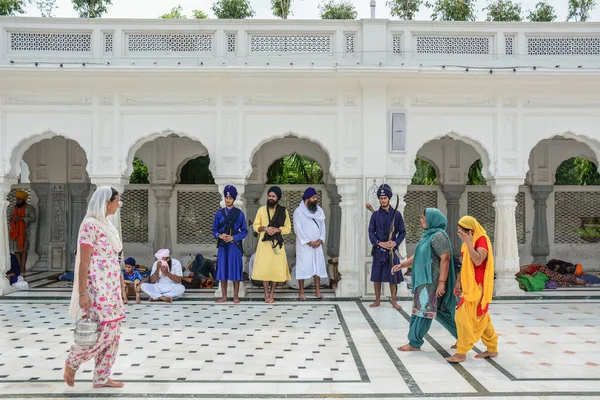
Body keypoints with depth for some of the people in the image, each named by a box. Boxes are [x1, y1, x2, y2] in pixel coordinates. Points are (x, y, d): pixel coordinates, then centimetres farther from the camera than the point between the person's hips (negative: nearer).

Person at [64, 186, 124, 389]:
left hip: (111, 286, 9)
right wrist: (82, 293, -18)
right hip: (97, 287, -9)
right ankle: (72, 363, 13)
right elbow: (84, 262, -16)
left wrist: (119, 287, 19)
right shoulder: (90, 225, -13)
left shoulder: (106, 224, 14)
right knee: (104, 331, -8)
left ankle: (102, 378, 16)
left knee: (113, 333, 8)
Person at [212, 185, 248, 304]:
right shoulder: (219, 213, 6)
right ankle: (224, 296, 14)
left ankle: (236, 296, 10)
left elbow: (244, 231, 1)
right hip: (222, 246, 2)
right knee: (222, 270, 4)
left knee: (235, 270, 1)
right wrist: (220, 235, -11)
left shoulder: (239, 214, 0)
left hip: (235, 246, -2)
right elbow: (214, 230, 9)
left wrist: (233, 237, -13)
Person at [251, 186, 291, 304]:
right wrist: (265, 228, -15)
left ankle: (272, 294, 12)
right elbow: (255, 226, 4)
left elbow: (288, 228, 3)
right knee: (264, 268, -4)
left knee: (276, 268, 1)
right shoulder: (261, 210, 4)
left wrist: (277, 229, -15)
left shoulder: (283, 211, 3)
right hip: (264, 242, 0)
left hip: (277, 243, 0)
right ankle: (266, 294, 6)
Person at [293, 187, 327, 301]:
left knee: (318, 266, 5)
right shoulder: (298, 211, -7)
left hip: (317, 244, 5)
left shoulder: (319, 210, 9)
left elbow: (322, 226, 9)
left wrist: (320, 240, -6)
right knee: (303, 267, -3)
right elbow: (298, 229, -11)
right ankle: (301, 292, 3)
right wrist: (309, 242, -14)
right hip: (304, 245, -5)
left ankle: (317, 291, 13)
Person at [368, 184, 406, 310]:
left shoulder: (396, 214, 1)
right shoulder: (375, 215, 3)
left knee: (393, 276, 2)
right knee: (376, 276, 5)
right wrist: (379, 243, -14)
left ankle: (394, 301, 14)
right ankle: (377, 300, 18)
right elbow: (371, 232, 1)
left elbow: (402, 232, 4)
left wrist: (396, 242, -12)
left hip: (392, 249, -1)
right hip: (378, 250, 1)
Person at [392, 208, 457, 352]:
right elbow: (418, 256, 21)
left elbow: (445, 259, -20)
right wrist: (401, 265, 16)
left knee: (424, 311, -1)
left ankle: (415, 343, 7)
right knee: (440, 311, 14)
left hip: (432, 282, -9)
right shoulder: (428, 235, 14)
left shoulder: (438, 236, -15)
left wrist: (441, 282, -23)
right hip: (424, 280, 9)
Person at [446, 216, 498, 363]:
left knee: (464, 317, -10)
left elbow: (478, 261, -30)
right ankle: (492, 348, 24)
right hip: (469, 286, 9)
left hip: (477, 287, -9)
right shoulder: (470, 241, 11)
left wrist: (468, 242, -27)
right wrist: (458, 282, 17)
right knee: (481, 318, 14)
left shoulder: (482, 239, -15)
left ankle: (461, 352, -4)